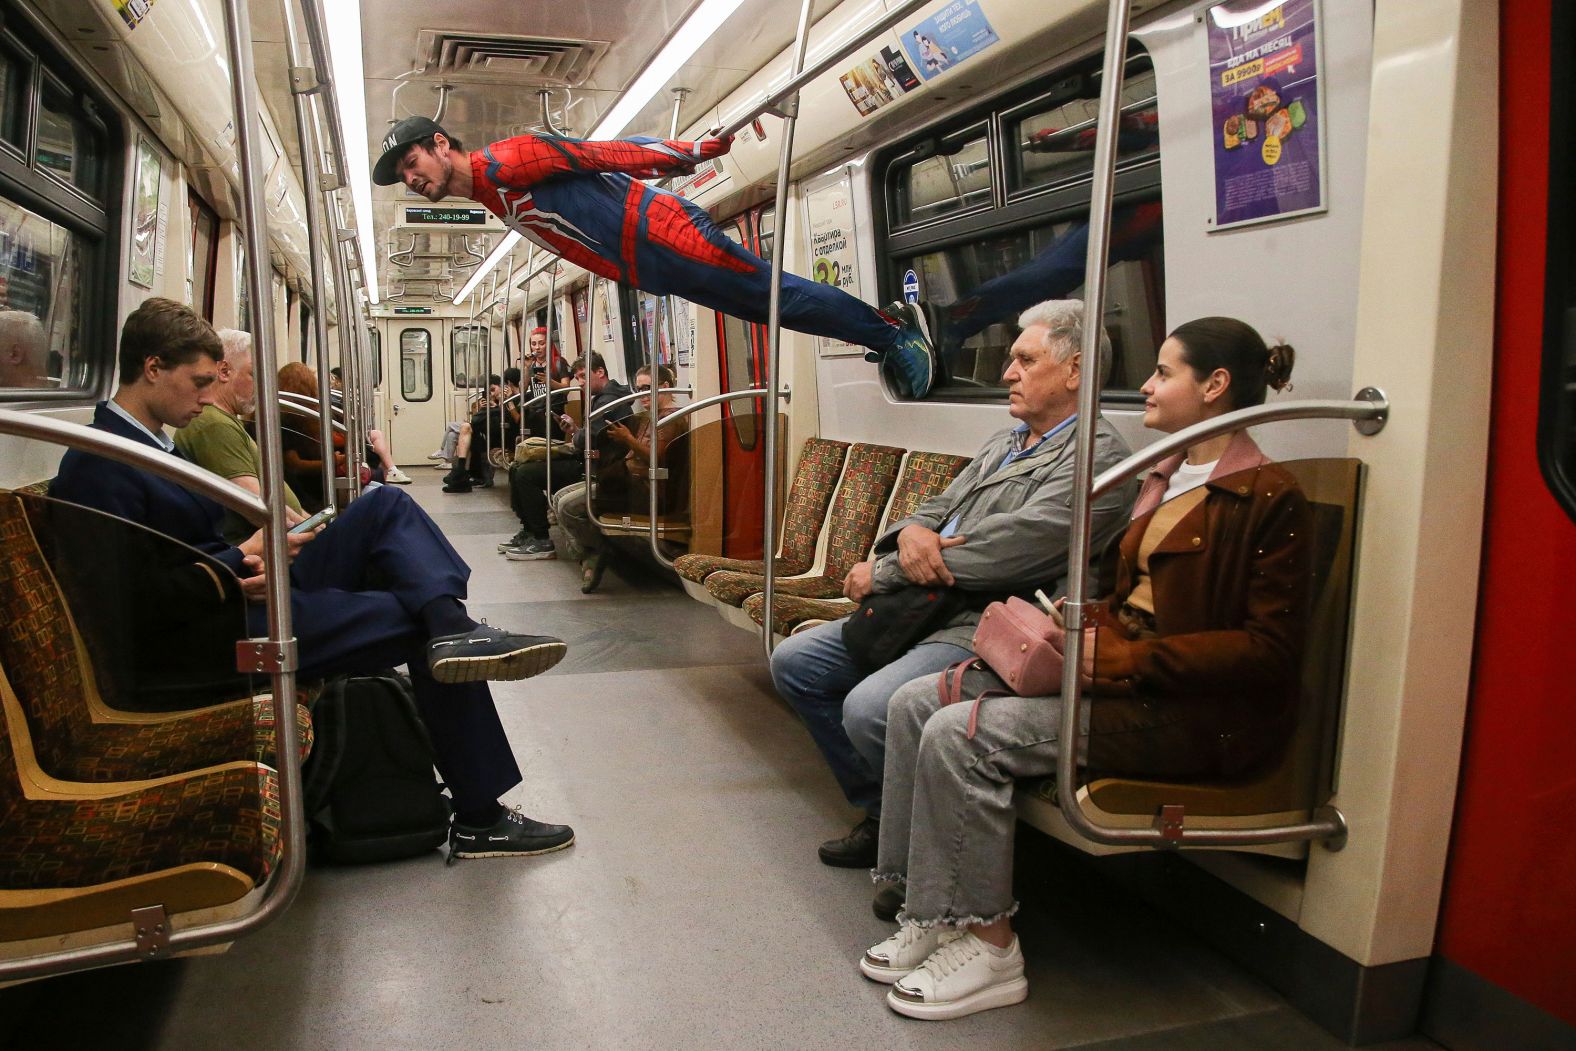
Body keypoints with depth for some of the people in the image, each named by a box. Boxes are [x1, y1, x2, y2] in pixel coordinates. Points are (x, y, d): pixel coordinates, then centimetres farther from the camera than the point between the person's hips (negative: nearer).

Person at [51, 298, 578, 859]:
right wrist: (245, 556, -14)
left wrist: (253, 564, -1)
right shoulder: (97, 466, -15)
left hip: (254, 588, 10)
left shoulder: (155, 442, 16)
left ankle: (452, 626, -28)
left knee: (387, 505, -3)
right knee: (422, 624, -15)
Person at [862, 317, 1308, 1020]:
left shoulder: (1267, 498, -11)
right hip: (1116, 667, 9)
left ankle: (990, 949, -7)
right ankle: (934, 917, 0)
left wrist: (1121, 658, -21)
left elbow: (1269, 648, -17)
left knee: (961, 735, -23)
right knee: (914, 702, -4)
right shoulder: (1168, 478, 17)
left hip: (1193, 711, -9)